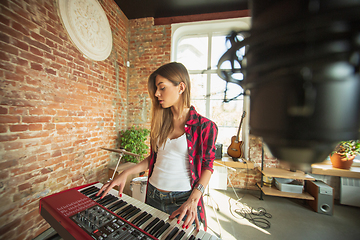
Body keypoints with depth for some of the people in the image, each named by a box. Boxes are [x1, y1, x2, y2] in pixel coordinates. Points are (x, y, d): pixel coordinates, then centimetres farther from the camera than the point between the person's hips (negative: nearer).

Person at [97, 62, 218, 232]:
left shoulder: (204, 126, -15)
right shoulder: (160, 122, 1)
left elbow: (207, 166, -8)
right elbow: (154, 157, 7)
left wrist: (193, 200, -19)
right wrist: (125, 174, 0)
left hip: (182, 200, -4)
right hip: (153, 196, 5)